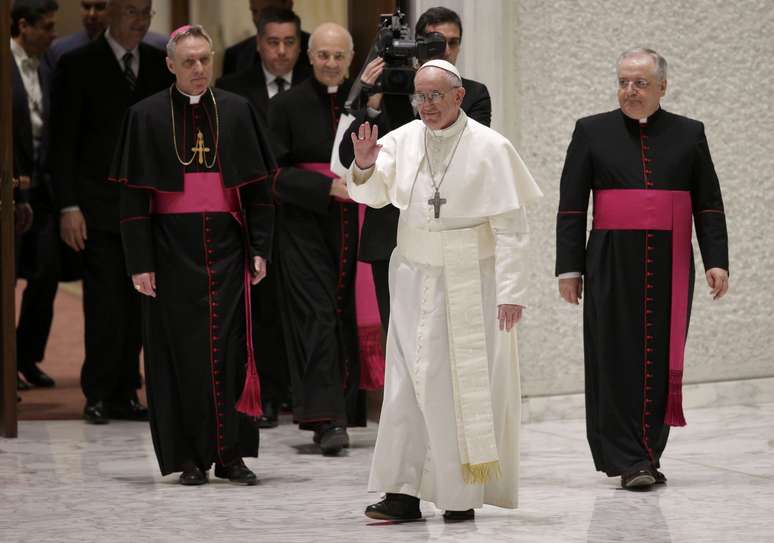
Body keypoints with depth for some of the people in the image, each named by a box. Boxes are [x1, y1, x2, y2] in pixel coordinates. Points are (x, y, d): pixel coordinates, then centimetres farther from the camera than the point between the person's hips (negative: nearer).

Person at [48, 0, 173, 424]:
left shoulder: (161, 66, 11)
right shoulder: (78, 65, -1)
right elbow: (63, 141, -3)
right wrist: (68, 206, -10)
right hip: (99, 208, -4)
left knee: (136, 306, 5)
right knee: (105, 305, -6)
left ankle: (125, 394, 11)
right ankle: (98, 396, 2)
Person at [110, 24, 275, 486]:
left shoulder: (237, 111, 4)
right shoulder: (147, 116, -1)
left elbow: (258, 188, 7)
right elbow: (134, 196, -1)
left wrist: (260, 249, 0)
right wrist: (140, 262, -7)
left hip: (226, 243, 1)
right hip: (173, 249, -1)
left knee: (231, 345, 0)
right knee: (183, 350, 1)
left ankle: (231, 454, 7)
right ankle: (189, 458, 6)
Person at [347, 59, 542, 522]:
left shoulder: (489, 148, -9)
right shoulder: (403, 140, 2)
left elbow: (511, 227, -9)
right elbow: (372, 195, 0)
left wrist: (512, 291, -14)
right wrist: (365, 167, -22)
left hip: (470, 281, -4)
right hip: (415, 276, 4)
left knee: (464, 387, 0)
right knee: (408, 383, 1)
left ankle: (463, 496, 6)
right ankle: (403, 492, 2)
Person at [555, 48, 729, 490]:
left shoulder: (689, 135, 9)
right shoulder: (592, 133, 6)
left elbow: (709, 205, 10)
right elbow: (572, 207, 5)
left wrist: (716, 261, 0)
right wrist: (570, 267, -2)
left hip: (670, 269, 2)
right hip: (612, 266, -1)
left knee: (662, 359, 3)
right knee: (618, 359, -6)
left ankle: (649, 454, 13)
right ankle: (628, 460, -5)